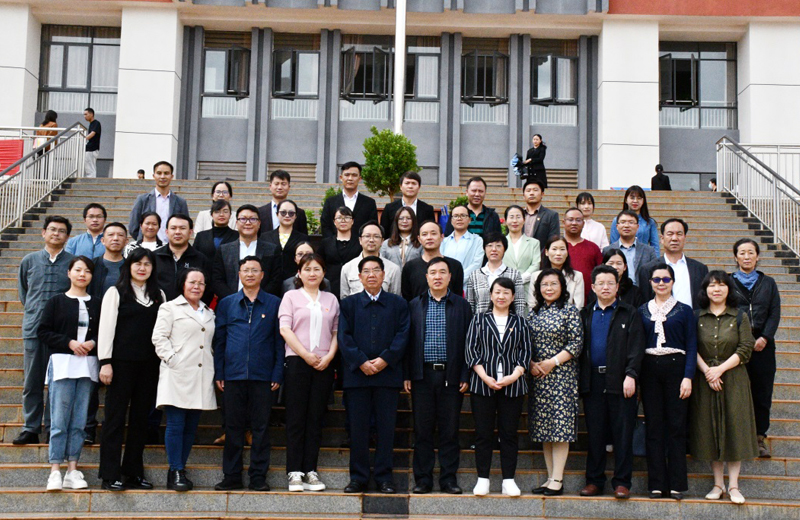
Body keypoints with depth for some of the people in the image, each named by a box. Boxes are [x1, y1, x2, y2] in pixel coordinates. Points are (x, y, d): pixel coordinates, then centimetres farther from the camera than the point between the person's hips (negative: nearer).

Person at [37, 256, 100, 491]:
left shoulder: (96, 304, 12)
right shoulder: (56, 302, 5)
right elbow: (44, 331, 0)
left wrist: (92, 343, -7)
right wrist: (69, 343, -11)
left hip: (88, 365, 3)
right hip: (62, 363, -3)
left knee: (79, 421, 3)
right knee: (59, 419, -6)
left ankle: (72, 470, 7)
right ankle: (55, 472, -4)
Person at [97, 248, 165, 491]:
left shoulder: (159, 295, 13)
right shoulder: (116, 293, 1)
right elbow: (106, 327, -4)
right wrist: (105, 361, -11)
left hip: (149, 363, 4)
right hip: (122, 362, -4)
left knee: (141, 417, 7)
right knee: (115, 417, -1)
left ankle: (133, 472, 15)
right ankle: (110, 475, 3)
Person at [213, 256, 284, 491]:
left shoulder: (274, 304, 7)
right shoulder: (227, 303, 11)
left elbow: (279, 341, 6)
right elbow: (219, 340, 11)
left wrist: (278, 374, -2)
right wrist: (218, 373, 3)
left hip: (263, 376, -1)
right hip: (233, 375, 1)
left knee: (261, 427, 2)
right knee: (233, 427, 5)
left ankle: (258, 476, 9)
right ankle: (232, 476, 13)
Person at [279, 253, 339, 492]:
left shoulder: (331, 300, 15)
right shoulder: (291, 297, 6)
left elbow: (336, 332, 11)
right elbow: (285, 329, -4)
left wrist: (329, 357, -5)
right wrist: (306, 355, -11)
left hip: (324, 364, 3)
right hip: (297, 362, -3)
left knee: (316, 418, 3)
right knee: (296, 417, -3)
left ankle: (310, 471, 7)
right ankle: (294, 472, 0)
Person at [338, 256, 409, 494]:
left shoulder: (398, 304, 10)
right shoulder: (348, 304, 11)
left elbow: (402, 335, 1)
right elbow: (344, 337, 2)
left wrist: (384, 360, -12)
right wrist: (361, 362, -11)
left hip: (388, 373, 0)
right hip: (357, 374, 0)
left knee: (386, 427, 1)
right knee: (357, 428, 2)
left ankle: (384, 477, 9)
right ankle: (358, 477, 9)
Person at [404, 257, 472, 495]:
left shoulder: (461, 305, 6)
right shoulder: (415, 305, 9)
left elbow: (467, 342, 4)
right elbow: (408, 340, 7)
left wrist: (465, 376, -3)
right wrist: (406, 375, 0)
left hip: (451, 376, -1)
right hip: (422, 375, 1)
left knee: (450, 430, 3)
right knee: (422, 430, 4)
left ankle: (449, 479, 11)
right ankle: (422, 480, 12)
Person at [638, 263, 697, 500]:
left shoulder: (684, 311, 5)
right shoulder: (642, 311, 11)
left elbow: (691, 347, 1)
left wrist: (688, 377, -10)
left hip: (675, 367, -2)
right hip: (649, 371, 2)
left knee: (676, 426, -1)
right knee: (653, 427, 2)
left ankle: (677, 484, 4)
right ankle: (657, 484, 7)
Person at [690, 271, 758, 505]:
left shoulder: (740, 317, 3)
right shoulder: (697, 318, 6)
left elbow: (745, 349, -5)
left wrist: (720, 369, -13)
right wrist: (706, 371, -15)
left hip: (733, 379, -1)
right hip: (705, 379, 1)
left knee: (734, 428, -2)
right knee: (710, 430, 3)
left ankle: (733, 485, 3)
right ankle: (718, 483, 11)